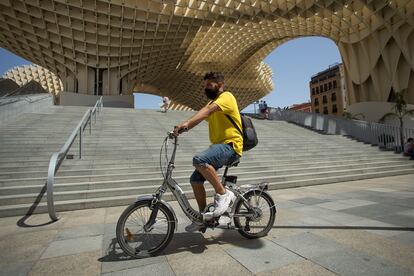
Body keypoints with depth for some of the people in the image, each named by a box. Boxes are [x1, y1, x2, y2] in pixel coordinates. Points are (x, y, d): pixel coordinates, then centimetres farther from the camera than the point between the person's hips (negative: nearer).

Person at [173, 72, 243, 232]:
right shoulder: (212, 102, 24)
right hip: (218, 146, 9)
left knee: (199, 160, -34)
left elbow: (208, 110, -25)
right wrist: (181, 128, -7)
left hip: (230, 146, -9)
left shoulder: (226, 96, -6)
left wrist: (187, 123, -39)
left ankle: (223, 194, -17)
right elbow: (202, 115, 9)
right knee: (195, 180, 3)